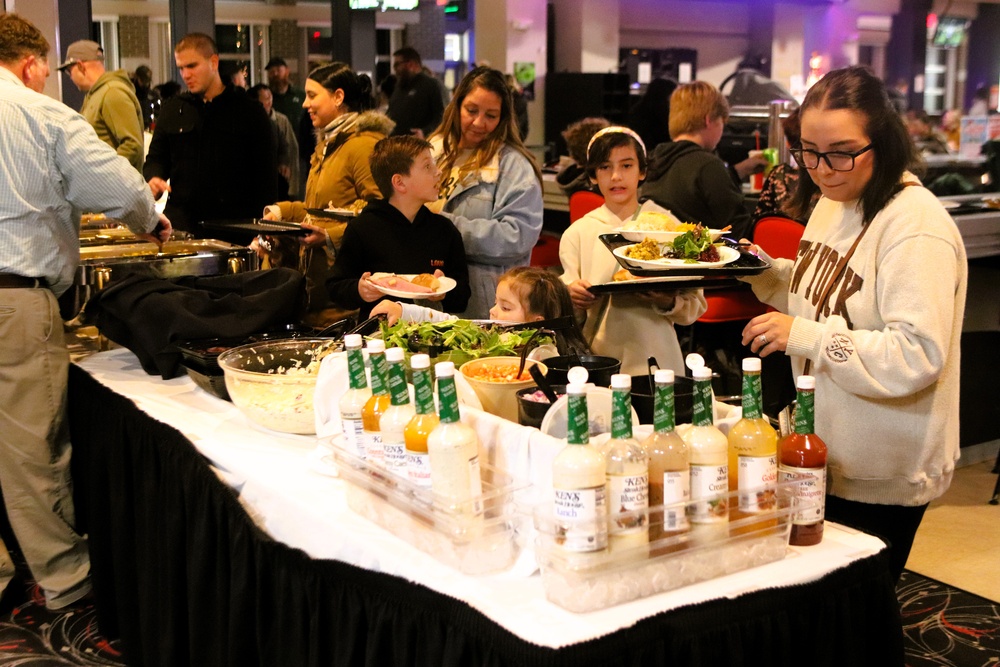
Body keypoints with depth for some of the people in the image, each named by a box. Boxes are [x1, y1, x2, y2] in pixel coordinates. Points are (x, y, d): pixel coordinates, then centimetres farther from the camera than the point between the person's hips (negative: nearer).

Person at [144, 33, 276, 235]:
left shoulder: (249, 111, 2)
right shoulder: (172, 110, 13)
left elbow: (266, 173, 1)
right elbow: (156, 157, 21)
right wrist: (153, 178, -2)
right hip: (180, 225, 3)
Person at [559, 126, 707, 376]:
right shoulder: (577, 234, 10)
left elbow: (695, 307, 4)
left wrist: (668, 303, -15)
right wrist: (571, 297, -12)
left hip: (655, 359, -1)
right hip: (597, 359, 1)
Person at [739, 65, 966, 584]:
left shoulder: (916, 227, -23)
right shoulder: (834, 202, 6)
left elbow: (919, 356, -29)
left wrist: (803, 336, -32)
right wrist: (767, 273, 2)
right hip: (829, 454, 8)